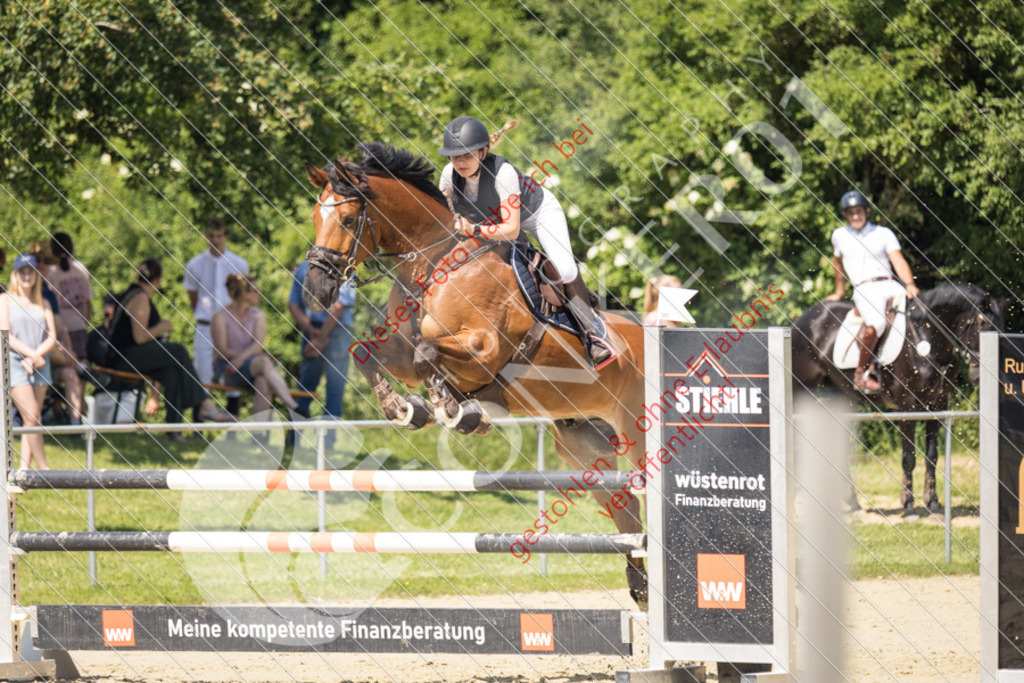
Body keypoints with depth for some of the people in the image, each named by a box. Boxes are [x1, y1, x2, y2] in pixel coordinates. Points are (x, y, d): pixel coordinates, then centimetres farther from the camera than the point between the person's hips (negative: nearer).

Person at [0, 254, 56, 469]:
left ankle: (24, 468, 4)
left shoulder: (43, 304, 14)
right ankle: (43, 468, -6)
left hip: (39, 364, 4)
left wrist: (35, 357, -10)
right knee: (32, 418, -11)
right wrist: (32, 354, -14)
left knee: (32, 420, 1)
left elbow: (52, 337, 7)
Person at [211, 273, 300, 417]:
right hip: (227, 370, -4)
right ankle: (293, 407, -47)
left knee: (263, 381, -35)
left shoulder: (258, 316, 14)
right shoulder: (220, 317, 0)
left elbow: (258, 345, -2)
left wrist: (241, 358, -23)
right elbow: (222, 351, -9)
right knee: (263, 362, -34)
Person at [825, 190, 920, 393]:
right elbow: (837, 263, 30)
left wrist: (910, 285, -16)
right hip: (864, 290, -2)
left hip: (890, 285, 2)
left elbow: (898, 261, 0)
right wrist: (840, 291, 36)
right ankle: (861, 373, -25)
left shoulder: (884, 234, 11)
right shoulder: (840, 235, 14)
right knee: (876, 323, -34)